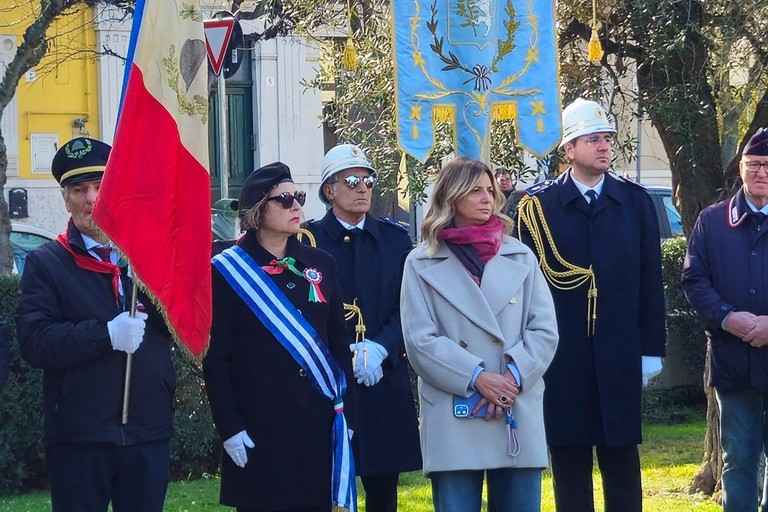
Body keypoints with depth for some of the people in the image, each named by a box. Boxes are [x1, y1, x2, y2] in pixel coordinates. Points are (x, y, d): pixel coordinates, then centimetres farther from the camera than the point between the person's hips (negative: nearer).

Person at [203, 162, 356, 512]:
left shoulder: (320, 265, 10)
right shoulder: (228, 270, -2)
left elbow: (339, 344, 13)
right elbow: (215, 357, -5)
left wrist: (346, 413, 7)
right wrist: (229, 428, -11)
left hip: (318, 423, 4)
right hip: (259, 428, -4)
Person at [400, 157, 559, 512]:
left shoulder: (520, 258, 13)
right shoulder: (422, 264, 6)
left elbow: (544, 330, 5)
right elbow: (420, 340, -3)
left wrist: (513, 377, -11)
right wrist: (477, 378, -14)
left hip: (519, 419, 2)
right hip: (454, 420, -2)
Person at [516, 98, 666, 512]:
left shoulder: (635, 201, 7)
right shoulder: (538, 205, 1)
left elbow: (650, 281, 5)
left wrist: (651, 349, 1)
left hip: (620, 354, 1)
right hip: (562, 356, -1)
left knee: (621, 460, 5)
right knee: (569, 459, 4)